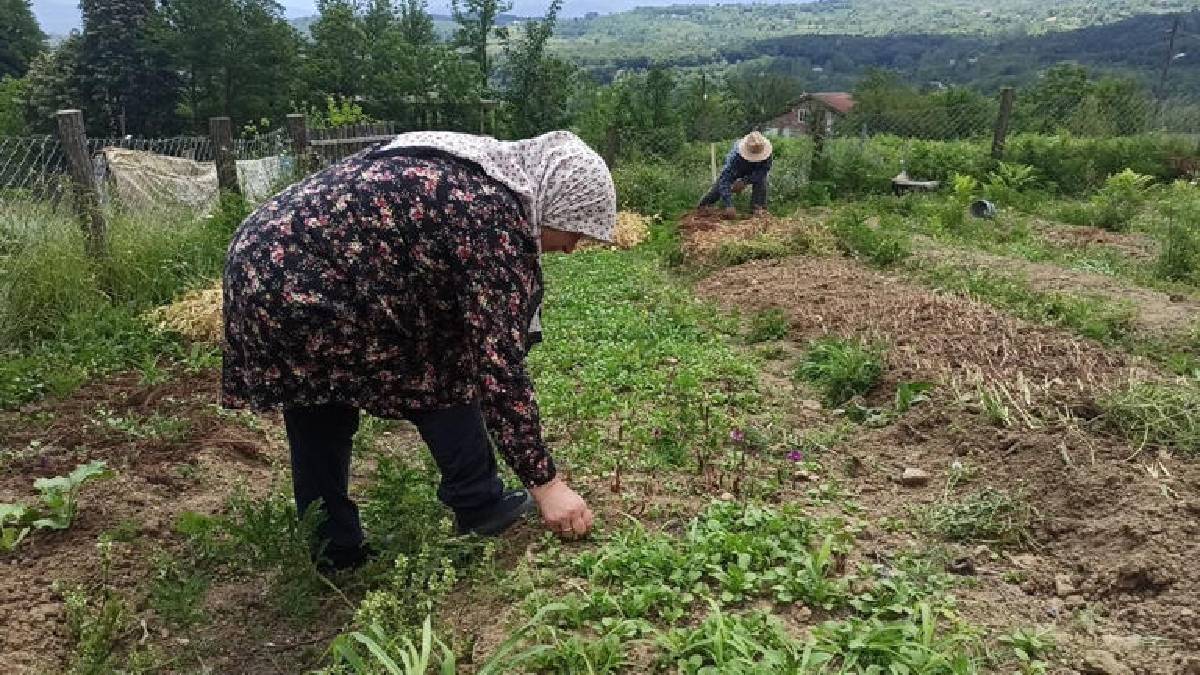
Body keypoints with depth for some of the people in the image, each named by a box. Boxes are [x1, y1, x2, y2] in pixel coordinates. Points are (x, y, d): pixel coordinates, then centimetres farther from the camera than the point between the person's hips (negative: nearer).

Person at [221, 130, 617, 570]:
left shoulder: (468, 175, 14)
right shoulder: (495, 215, -15)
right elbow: (497, 361, -16)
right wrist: (546, 482, -9)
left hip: (262, 263, 10)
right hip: (307, 289, -10)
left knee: (321, 426, 21)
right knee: (442, 373, 5)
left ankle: (334, 552, 33)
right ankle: (479, 508, 17)